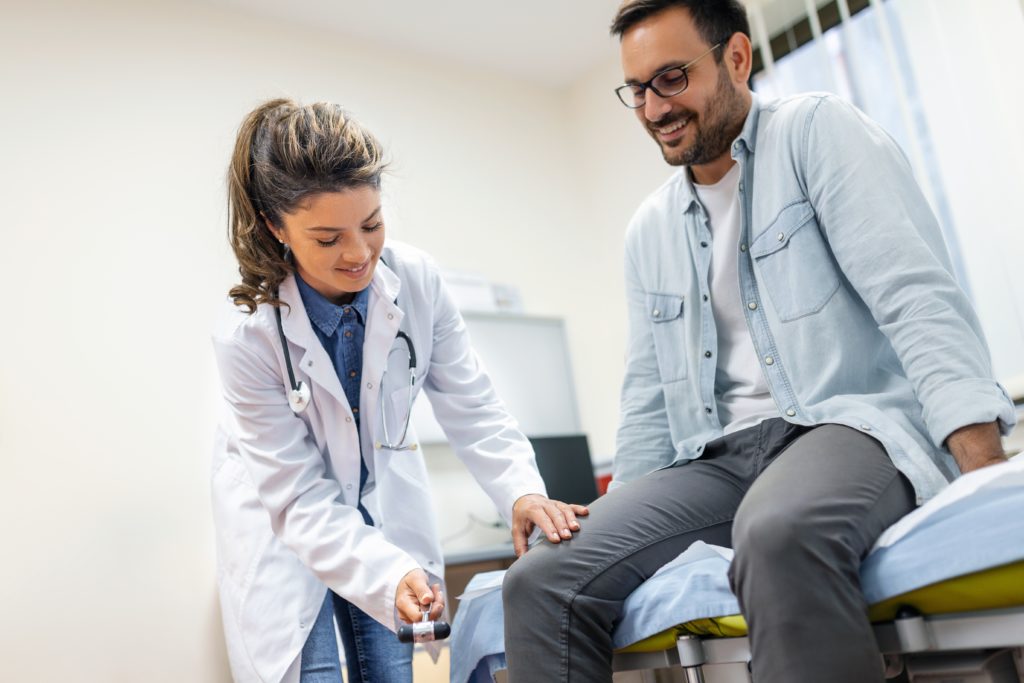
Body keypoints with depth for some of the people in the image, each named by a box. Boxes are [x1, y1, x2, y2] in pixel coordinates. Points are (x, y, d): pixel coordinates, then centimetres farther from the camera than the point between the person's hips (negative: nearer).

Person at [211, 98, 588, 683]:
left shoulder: (417, 281, -21)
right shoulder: (248, 335, -29)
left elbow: (471, 407, -14)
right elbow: (301, 500, -26)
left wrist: (522, 492, -31)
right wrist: (388, 575, -39)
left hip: (384, 498, 3)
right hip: (283, 517, -3)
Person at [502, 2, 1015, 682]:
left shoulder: (817, 132, 2)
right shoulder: (648, 231, 18)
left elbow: (916, 291, -10)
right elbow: (649, 399, 20)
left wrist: (984, 465, -22)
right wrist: (622, 520, 12)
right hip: (718, 460, 5)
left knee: (780, 535, -40)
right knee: (541, 582, -16)